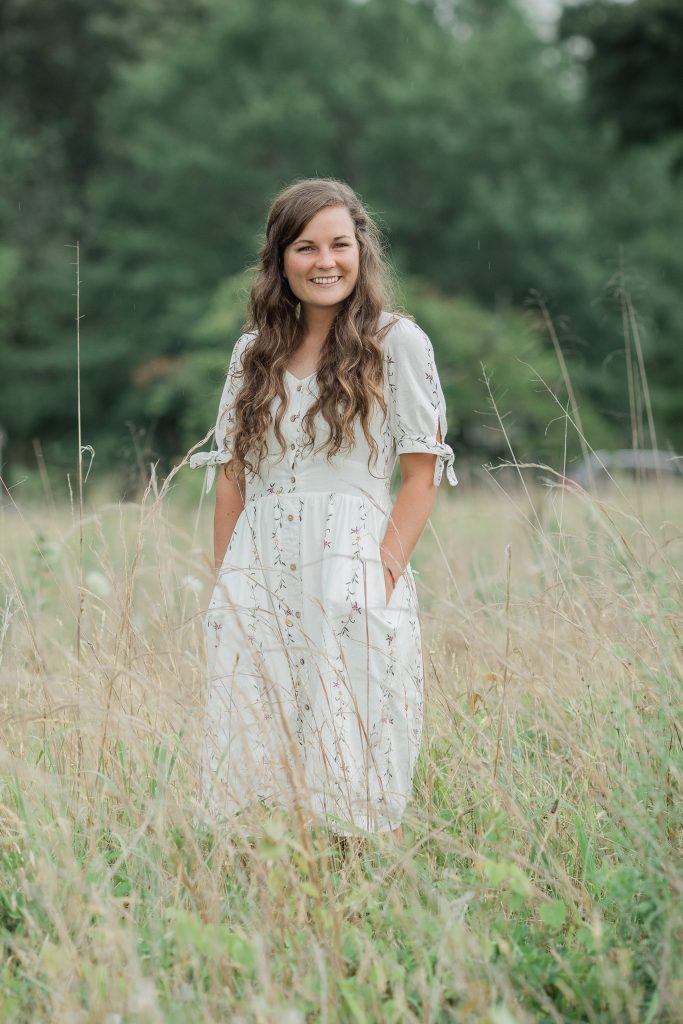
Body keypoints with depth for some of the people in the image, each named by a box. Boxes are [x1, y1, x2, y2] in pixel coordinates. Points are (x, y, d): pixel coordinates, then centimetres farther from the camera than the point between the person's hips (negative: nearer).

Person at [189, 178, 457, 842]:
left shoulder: (397, 343, 0)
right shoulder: (253, 352, 13)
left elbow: (421, 472, -2)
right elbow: (231, 475, 13)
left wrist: (385, 569, -12)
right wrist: (225, 581, 6)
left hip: (349, 577, -4)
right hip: (256, 579, 4)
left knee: (350, 773, -3)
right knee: (261, 759, 4)